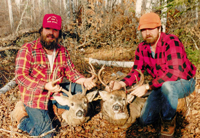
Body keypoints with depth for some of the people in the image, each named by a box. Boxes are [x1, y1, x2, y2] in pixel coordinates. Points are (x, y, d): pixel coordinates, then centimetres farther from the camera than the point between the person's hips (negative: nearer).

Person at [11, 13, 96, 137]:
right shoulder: (27, 50, -15)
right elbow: (21, 76, -21)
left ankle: (50, 108, 17)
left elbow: (71, 72, 5)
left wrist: (84, 81, -16)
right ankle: (22, 117, 16)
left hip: (55, 92, 6)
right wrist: (45, 86, -34)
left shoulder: (63, 51, 2)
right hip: (35, 96, -5)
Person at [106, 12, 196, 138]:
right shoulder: (142, 48, -5)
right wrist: (121, 83, -24)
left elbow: (174, 73, -36)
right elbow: (136, 72, -5)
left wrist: (147, 87, -41)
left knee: (167, 85, -42)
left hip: (184, 82, -5)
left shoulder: (171, 42, -26)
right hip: (160, 85, 6)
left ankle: (168, 123, -15)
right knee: (145, 120, 4)